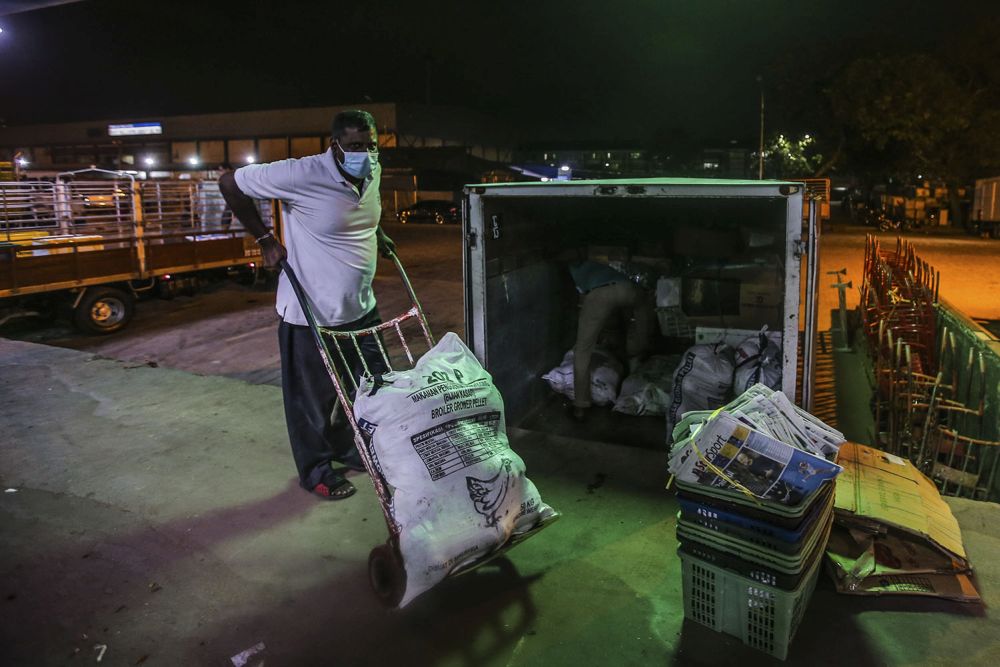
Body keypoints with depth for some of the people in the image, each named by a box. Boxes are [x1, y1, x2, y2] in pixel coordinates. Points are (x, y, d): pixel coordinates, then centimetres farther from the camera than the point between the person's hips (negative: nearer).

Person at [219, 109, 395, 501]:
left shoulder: (372, 173, 0)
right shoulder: (302, 176, -23)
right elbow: (231, 184, -13)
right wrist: (265, 239, -12)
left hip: (361, 307, 8)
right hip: (311, 314, -7)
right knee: (315, 398, 8)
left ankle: (351, 451, 41)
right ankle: (317, 473, 29)